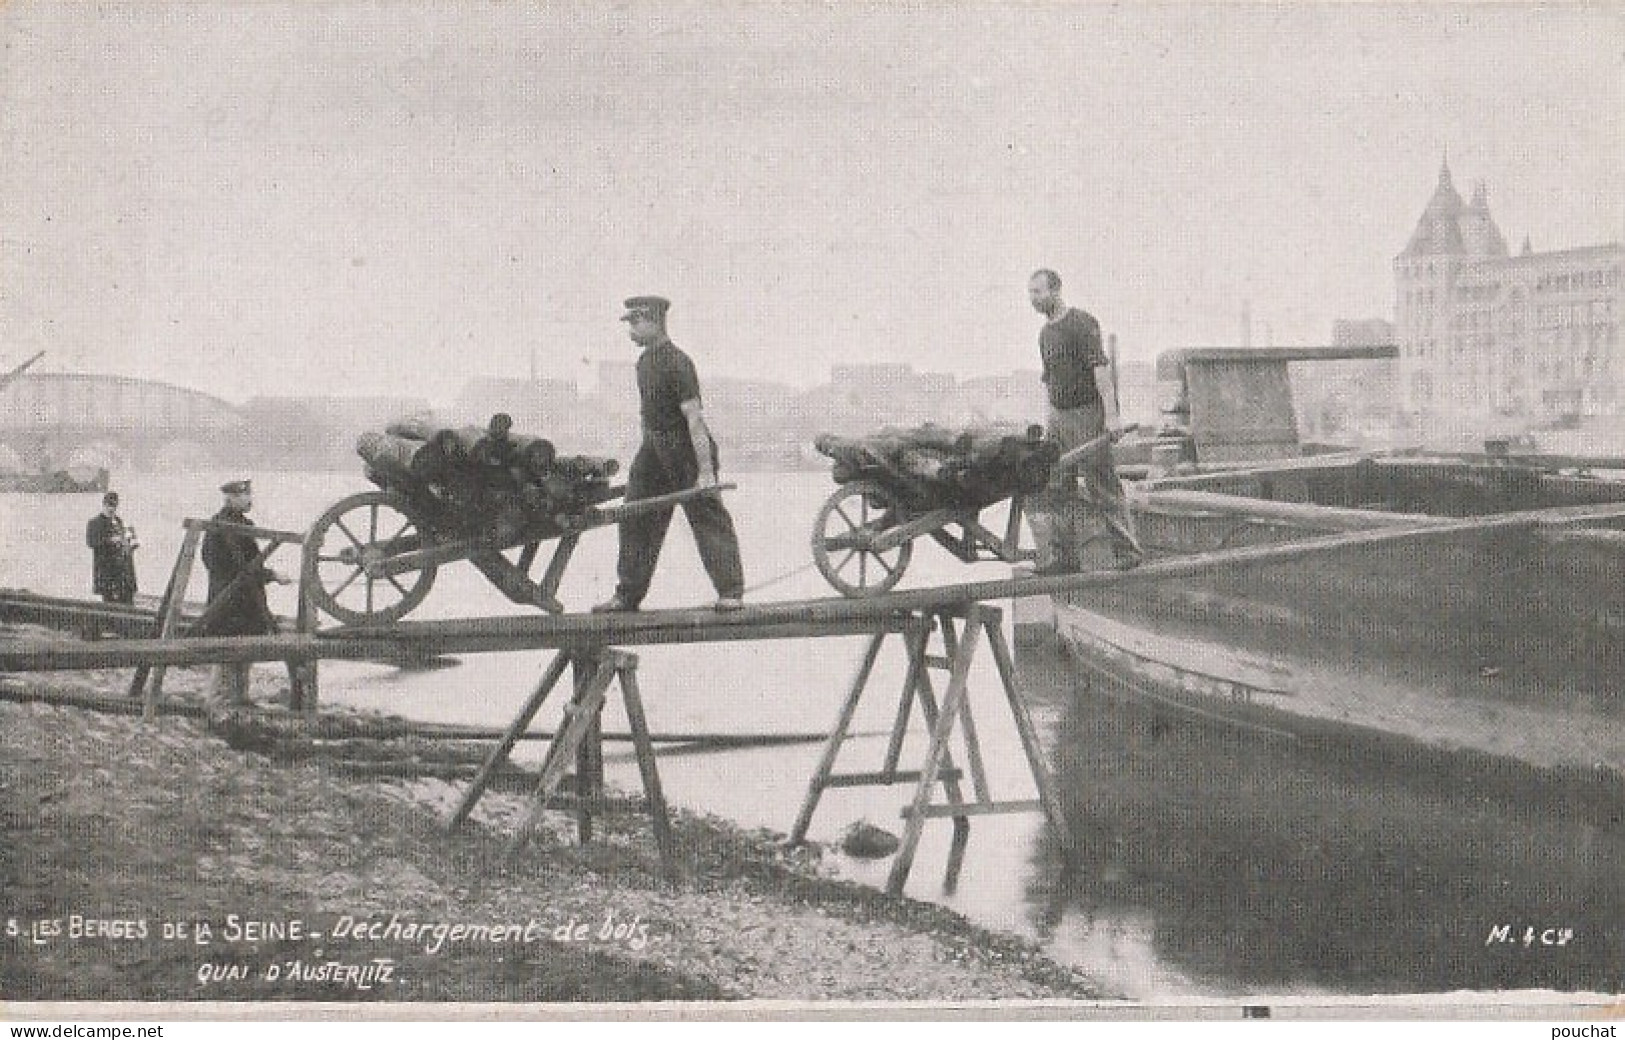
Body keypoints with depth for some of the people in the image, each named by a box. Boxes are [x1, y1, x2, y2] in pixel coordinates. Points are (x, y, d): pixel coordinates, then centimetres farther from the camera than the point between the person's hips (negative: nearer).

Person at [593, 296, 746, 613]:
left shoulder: (677, 364, -18)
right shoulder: (645, 361, 10)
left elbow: (694, 417, -22)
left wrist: (706, 471, -26)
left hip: (688, 454, -9)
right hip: (654, 451, 9)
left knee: (708, 519, -4)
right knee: (636, 520, 8)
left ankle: (731, 592, 1)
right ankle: (627, 595, 14)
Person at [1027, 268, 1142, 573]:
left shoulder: (1082, 324, -11)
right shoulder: (1045, 332, 16)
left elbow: (1099, 370, -19)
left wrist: (1111, 414, -25)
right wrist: (1049, 420, 21)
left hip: (1088, 413, -8)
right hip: (1059, 415, 8)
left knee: (1103, 486, -4)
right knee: (1055, 488, 3)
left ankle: (1128, 552, 3)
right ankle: (1063, 557, 5)